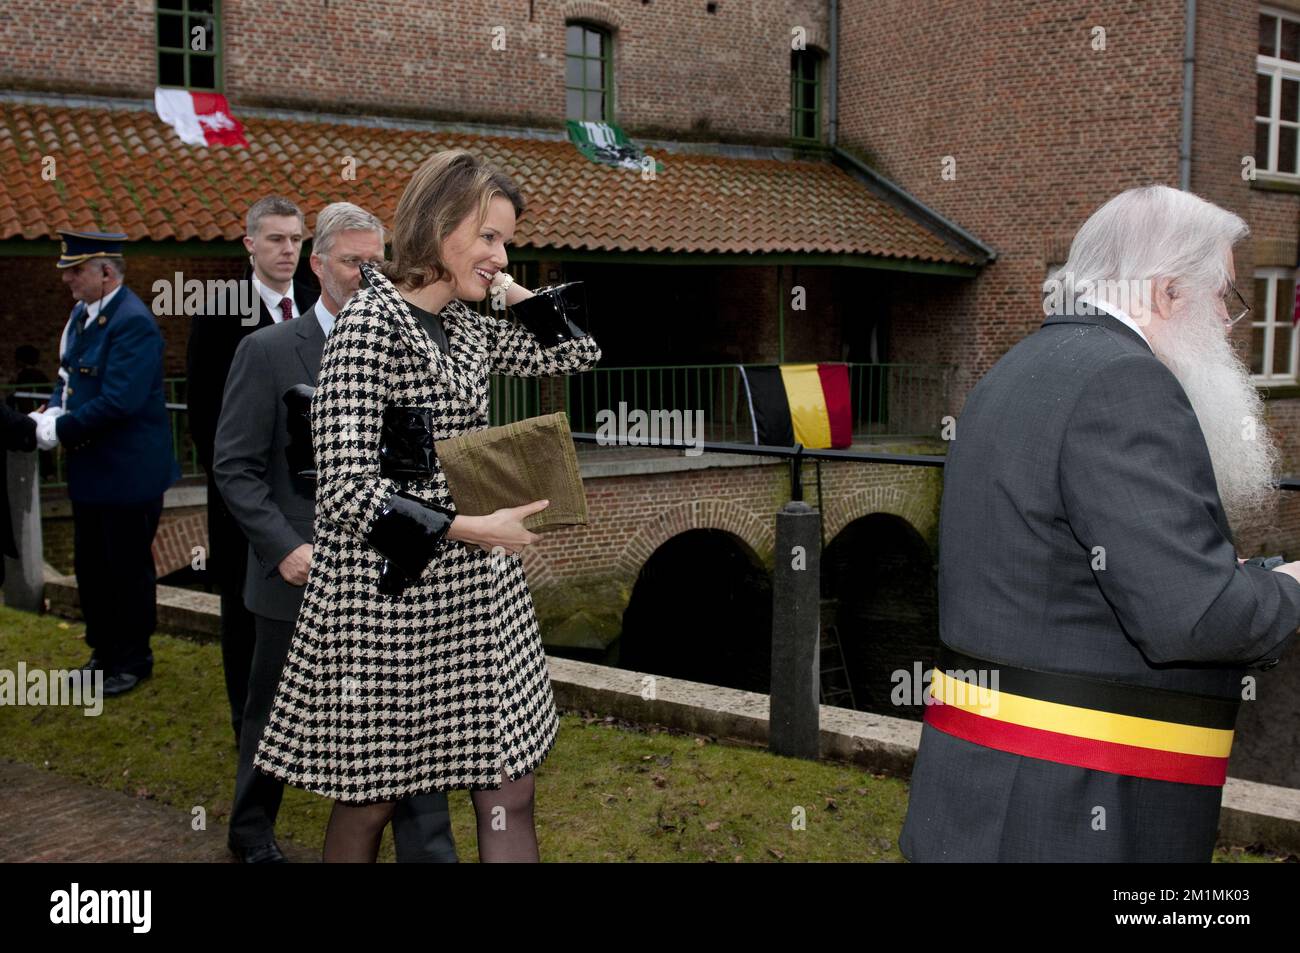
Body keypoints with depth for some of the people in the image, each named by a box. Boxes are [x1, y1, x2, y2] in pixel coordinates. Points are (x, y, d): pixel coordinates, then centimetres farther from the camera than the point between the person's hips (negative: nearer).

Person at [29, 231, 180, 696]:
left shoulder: (133, 323, -21)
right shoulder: (82, 313, 9)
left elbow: (119, 401, -26)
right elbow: (68, 374, 17)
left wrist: (60, 430, -19)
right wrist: (53, 411, -4)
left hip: (128, 472, -9)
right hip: (91, 470, 9)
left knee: (129, 569, 5)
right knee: (90, 566, 17)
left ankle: (133, 661, 19)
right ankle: (105, 651, 32)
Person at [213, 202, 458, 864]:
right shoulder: (267, 351, -5)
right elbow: (234, 467, -7)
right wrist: (284, 548, -18)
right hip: (302, 577, -2)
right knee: (276, 723, 15)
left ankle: (427, 851, 11)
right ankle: (252, 837, 38)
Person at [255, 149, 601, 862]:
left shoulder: (467, 325, 8)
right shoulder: (370, 326, -16)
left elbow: (575, 354, 19)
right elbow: (346, 489, -22)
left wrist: (506, 288, 8)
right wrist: (469, 528, -19)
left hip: (478, 594, 7)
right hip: (392, 597, -7)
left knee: (509, 794, 8)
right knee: (370, 800, 11)